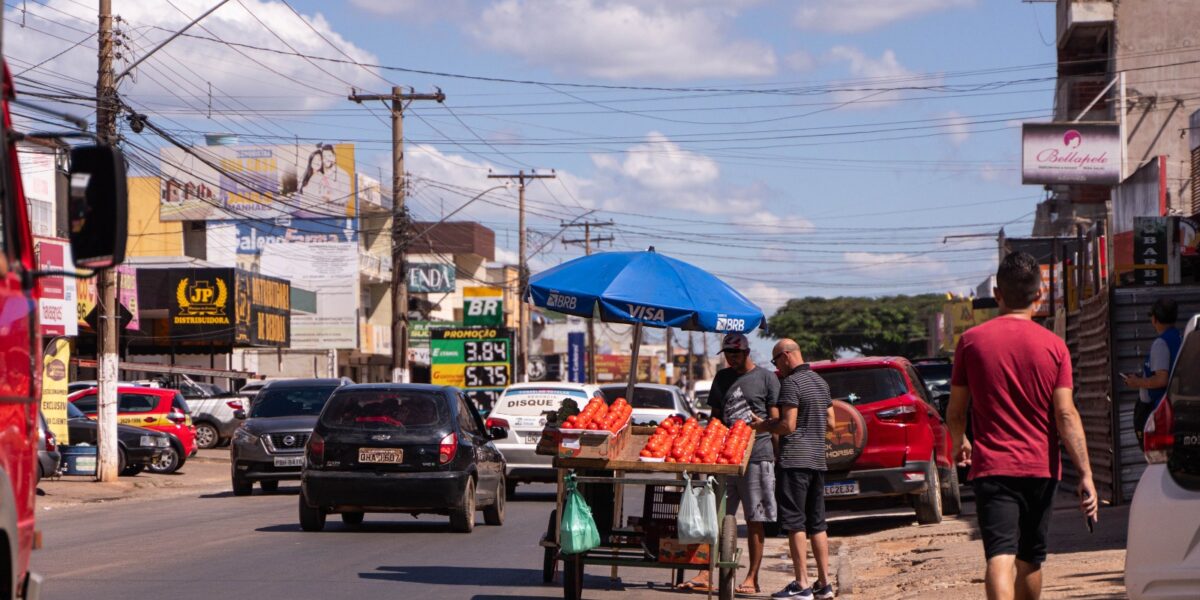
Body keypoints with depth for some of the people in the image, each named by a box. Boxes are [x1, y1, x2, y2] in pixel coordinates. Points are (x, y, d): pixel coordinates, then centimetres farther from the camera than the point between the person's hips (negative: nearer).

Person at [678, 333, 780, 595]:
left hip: (757, 454, -5)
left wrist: (776, 456, -6)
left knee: (755, 519, 0)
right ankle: (705, 573, -1)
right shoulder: (722, 377, 16)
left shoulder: (766, 378, 2)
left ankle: (752, 578, 5)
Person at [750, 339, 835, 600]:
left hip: (794, 460, -9)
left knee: (795, 524, -6)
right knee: (817, 523, 12)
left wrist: (764, 426, -2)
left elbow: (788, 425, -18)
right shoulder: (820, 382, 15)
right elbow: (831, 420, 19)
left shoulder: (791, 383, -12)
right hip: (818, 459, 9)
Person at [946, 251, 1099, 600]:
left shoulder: (971, 341, -2)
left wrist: (958, 443, 27)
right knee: (1030, 561, 18)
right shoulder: (1053, 346, -2)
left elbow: (956, 410, 6)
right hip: (1041, 467, 2)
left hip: (992, 467, -2)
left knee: (1000, 558, -13)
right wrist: (1085, 474, -8)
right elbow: (1066, 415, -8)